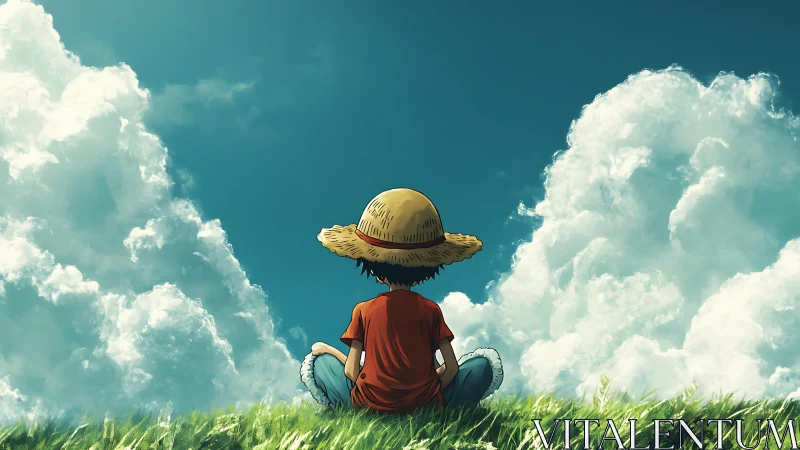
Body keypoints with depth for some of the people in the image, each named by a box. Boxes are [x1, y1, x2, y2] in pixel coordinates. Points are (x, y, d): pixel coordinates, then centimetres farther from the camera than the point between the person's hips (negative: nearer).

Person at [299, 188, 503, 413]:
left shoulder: (363, 311, -4)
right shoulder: (430, 310, -4)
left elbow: (352, 373, -6)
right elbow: (452, 368, -5)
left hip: (370, 405, 1)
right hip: (426, 405, 0)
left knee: (315, 363, 21)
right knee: (488, 362, 14)